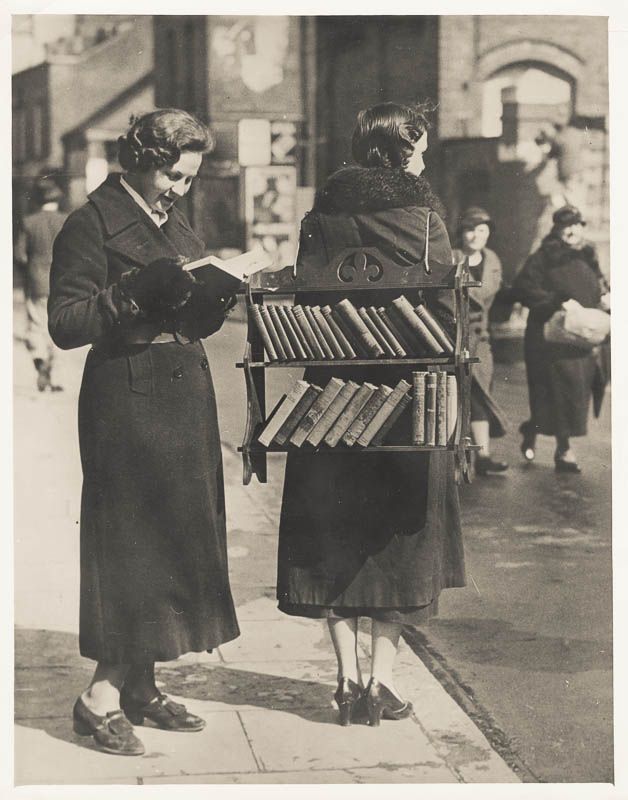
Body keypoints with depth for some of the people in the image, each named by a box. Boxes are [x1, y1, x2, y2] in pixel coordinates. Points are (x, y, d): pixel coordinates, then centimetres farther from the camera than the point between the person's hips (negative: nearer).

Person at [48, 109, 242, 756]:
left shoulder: (176, 226, 17)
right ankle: (102, 696, 1)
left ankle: (139, 688, 17)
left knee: (174, 541, 9)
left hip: (187, 397, 8)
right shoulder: (91, 224, -7)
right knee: (134, 540, -8)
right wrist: (135, 293, -23)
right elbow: (64, 323, -14)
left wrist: (216, 296, -2)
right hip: (127, 403, -8)